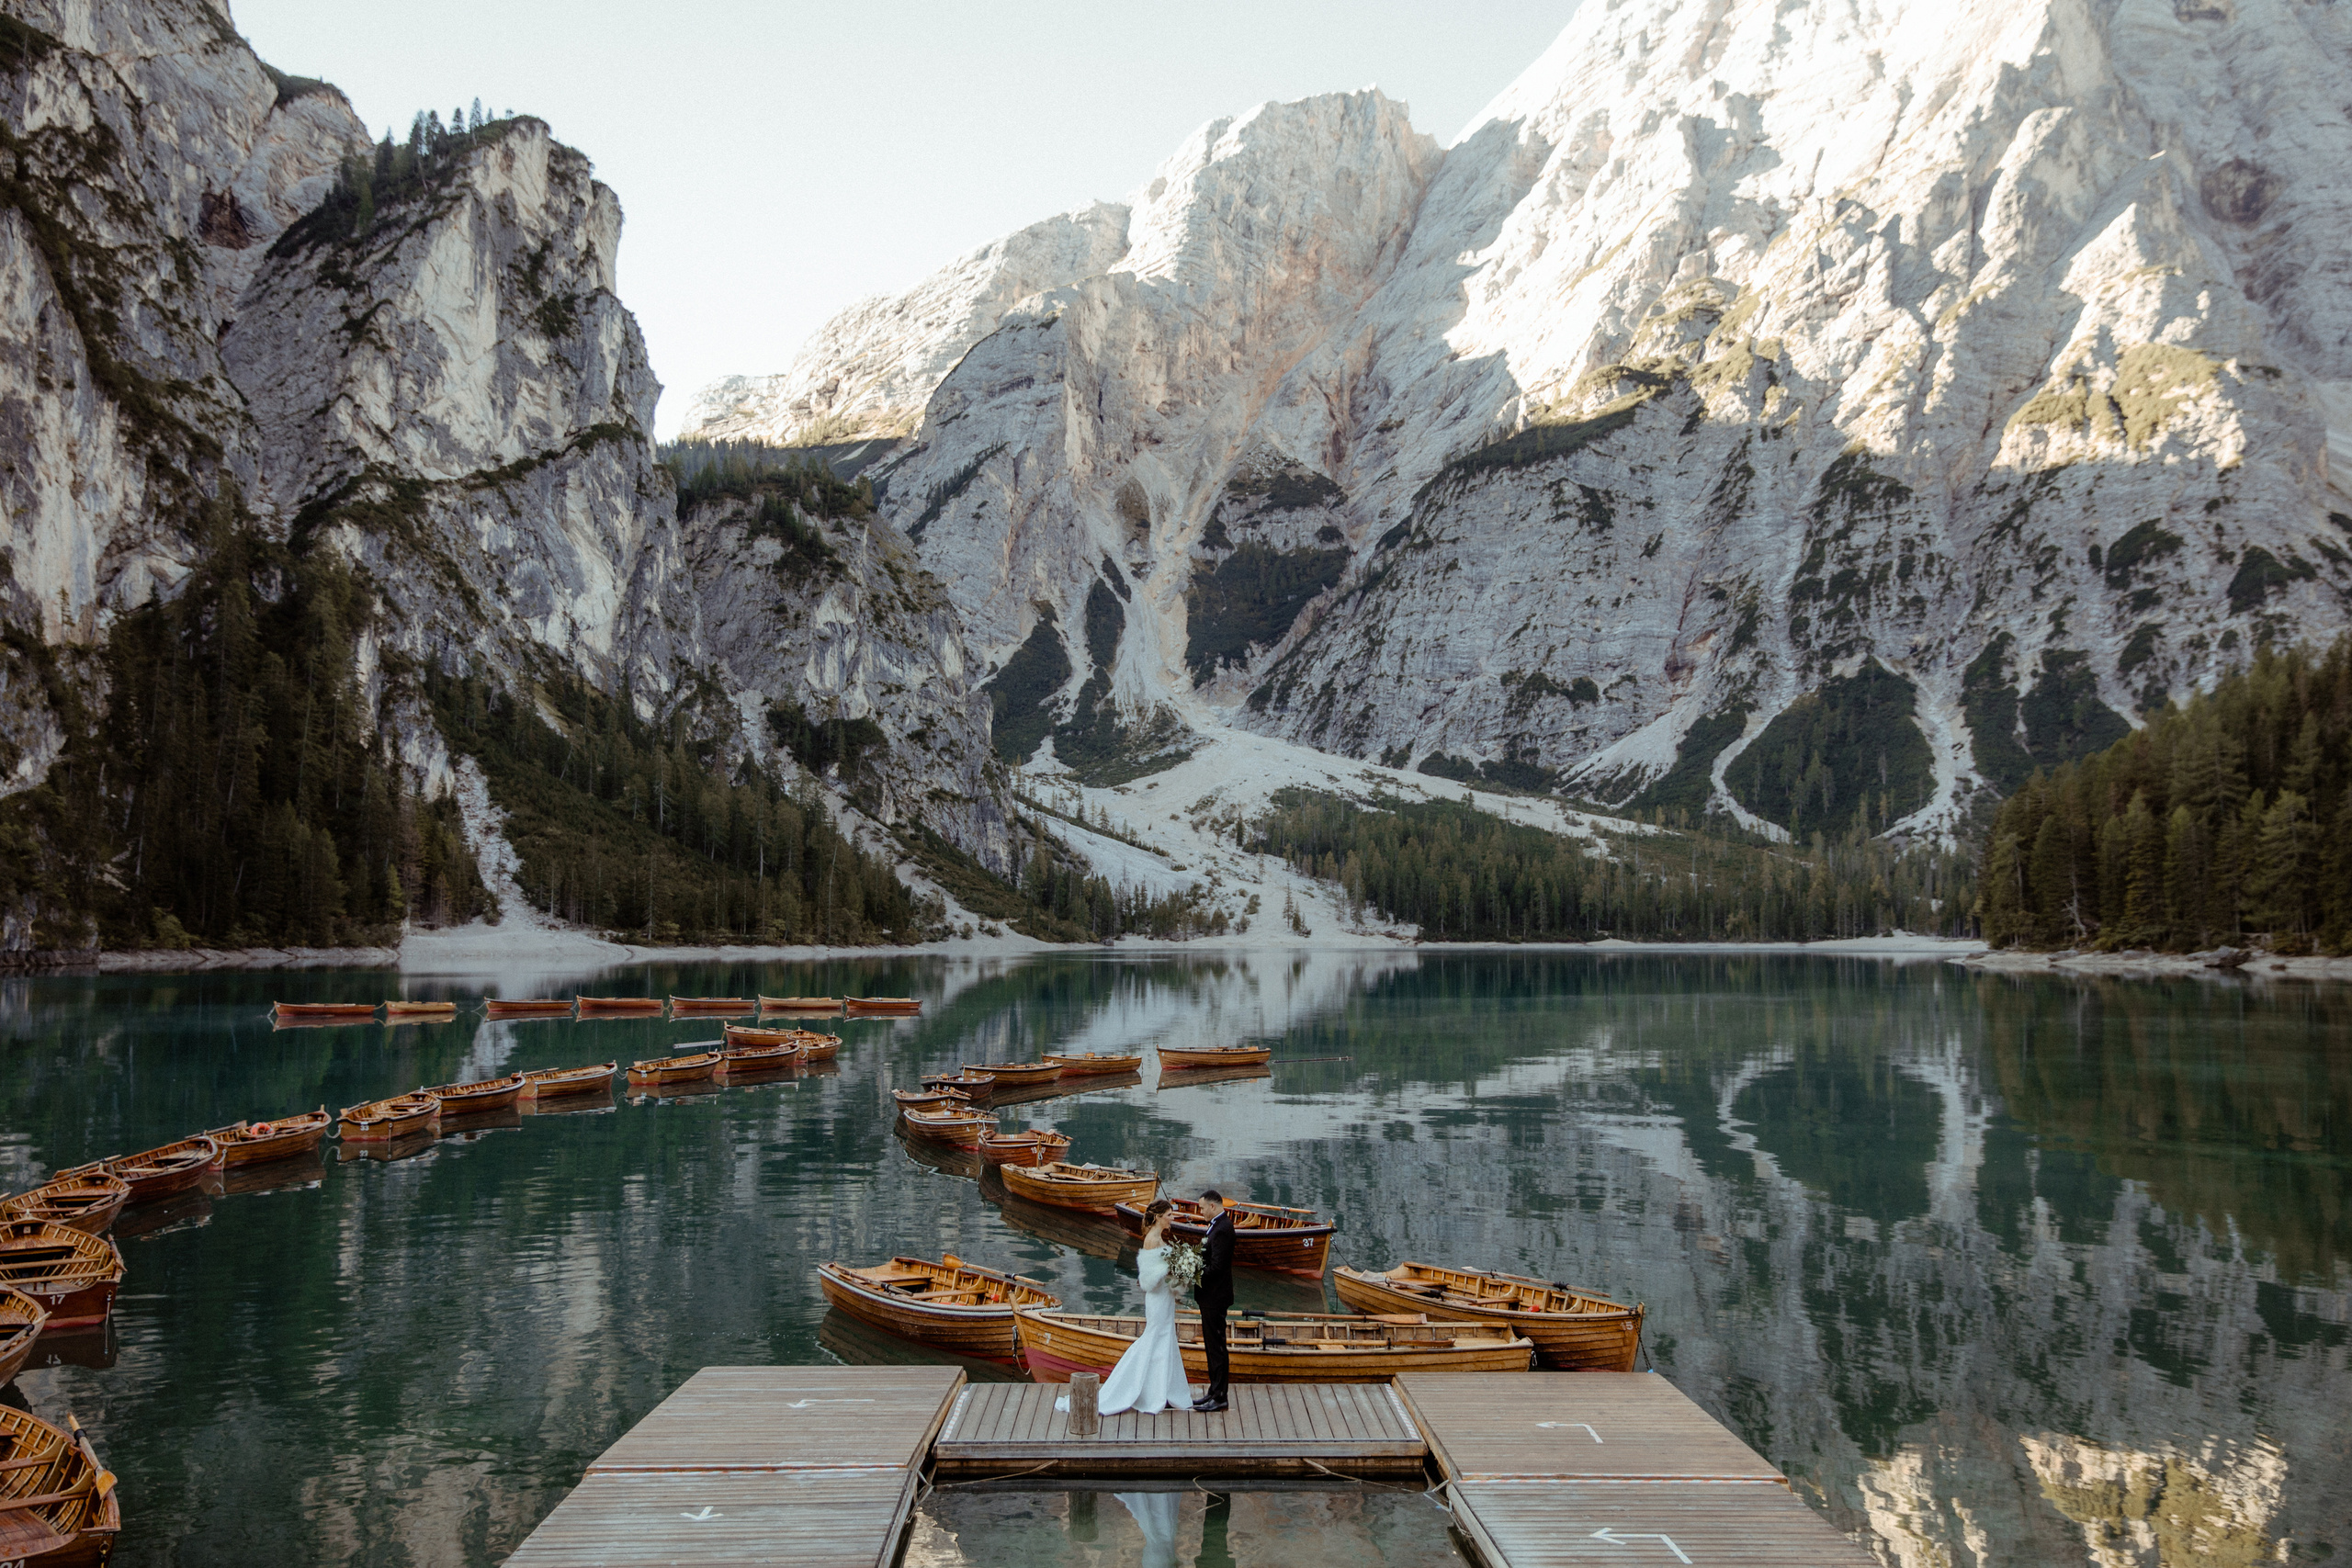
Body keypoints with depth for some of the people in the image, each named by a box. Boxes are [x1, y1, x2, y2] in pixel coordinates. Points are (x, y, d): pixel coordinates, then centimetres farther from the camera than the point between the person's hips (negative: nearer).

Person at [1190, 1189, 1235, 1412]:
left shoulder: (1222, 1229, -21)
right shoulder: (1219, 1224, 11)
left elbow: (1216, 1267, -24)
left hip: (1215, 1296, -10)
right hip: (1211, 1295, 10)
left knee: (1216, 1346, -3)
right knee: (1212, 1346, 16)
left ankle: (1219, 1397, 2)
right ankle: (1214, 1392, 24)